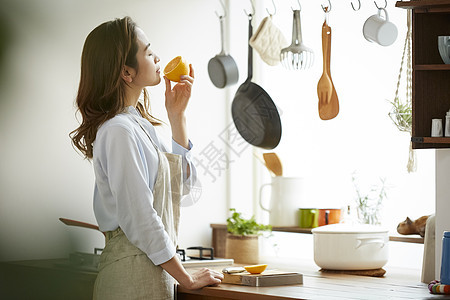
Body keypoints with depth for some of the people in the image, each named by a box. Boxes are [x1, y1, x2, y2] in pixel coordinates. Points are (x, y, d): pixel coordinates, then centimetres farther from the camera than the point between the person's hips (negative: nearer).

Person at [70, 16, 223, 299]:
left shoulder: (140, 124, 13)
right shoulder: (119, 130, -17)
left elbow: (182, 183, 18)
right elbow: (139, 220, -20)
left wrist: (177, 115, 11)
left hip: (150, 269, 9)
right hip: (134, 276, -9)